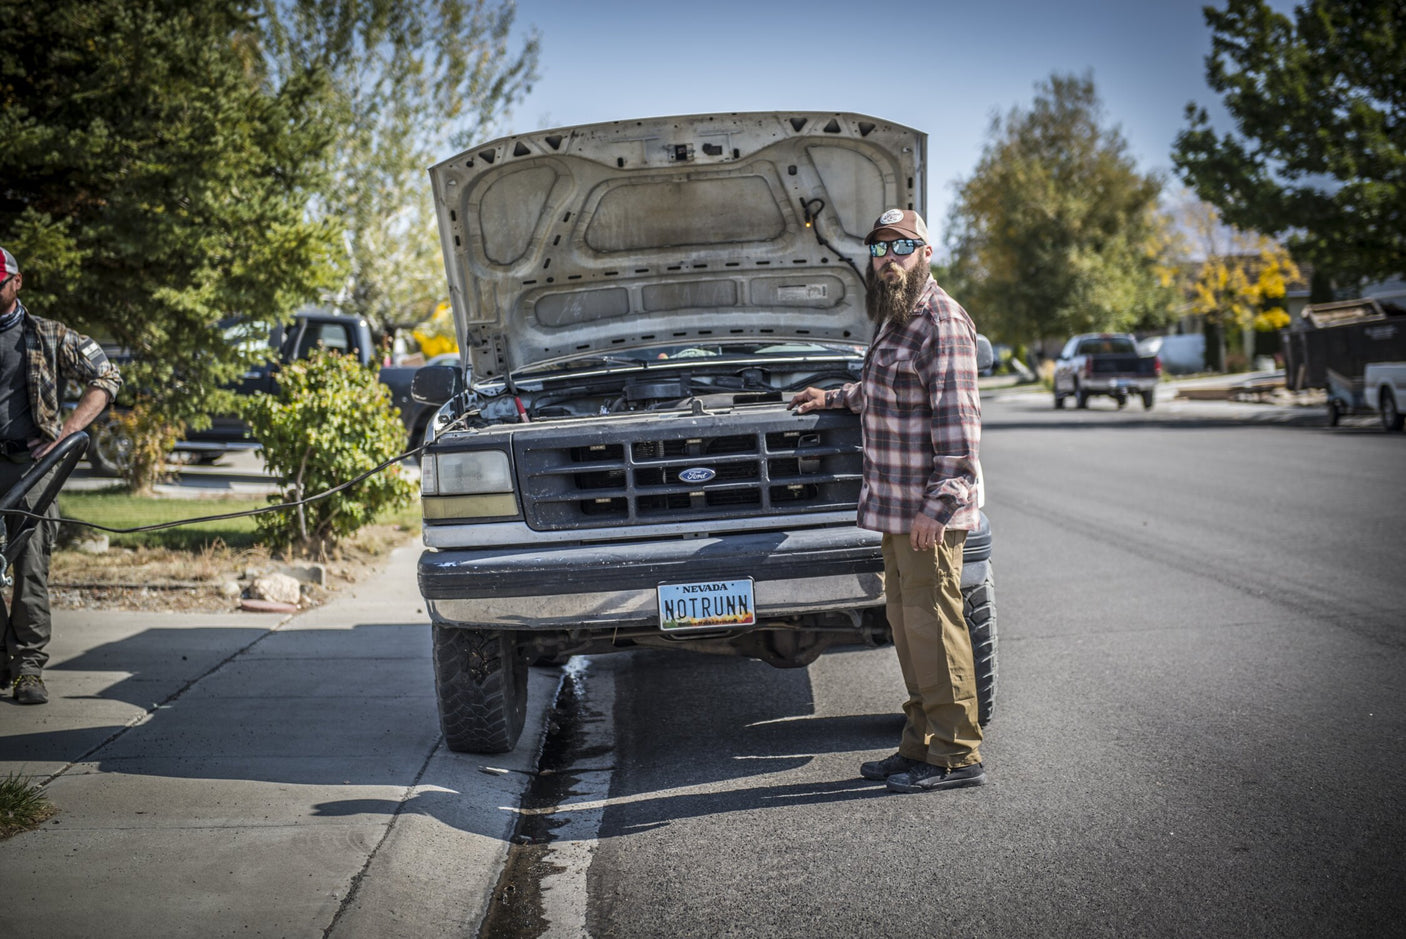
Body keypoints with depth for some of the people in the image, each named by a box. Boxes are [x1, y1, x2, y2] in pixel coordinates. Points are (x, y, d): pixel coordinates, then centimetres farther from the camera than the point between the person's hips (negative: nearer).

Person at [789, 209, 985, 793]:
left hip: (928, 511, -10)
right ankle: (921, 747, 19)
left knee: (932, 624, -6)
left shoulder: (942, 323, -13)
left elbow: (958, 422, -20)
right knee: (906, 622, 12)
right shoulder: (894, 321, 18)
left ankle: (957, 756, 1)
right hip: (895, 506, 10)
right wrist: (834, 399, 46)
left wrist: (938, 505, -25)